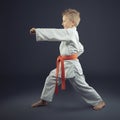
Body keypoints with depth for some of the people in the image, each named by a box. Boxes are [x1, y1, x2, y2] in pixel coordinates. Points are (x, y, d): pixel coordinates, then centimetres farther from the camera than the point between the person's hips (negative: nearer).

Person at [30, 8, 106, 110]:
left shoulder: (70, 33, -17)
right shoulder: (72, 33, 12)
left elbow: (54, 33, -25)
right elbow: (81, 49, 21)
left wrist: (37, 31, -23)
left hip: (71, 65, -10)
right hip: (64, 65, 10)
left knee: (81, 86, -1)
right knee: (51, 78, 9)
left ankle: (99, 101, 16)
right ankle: (44, 100, 23)